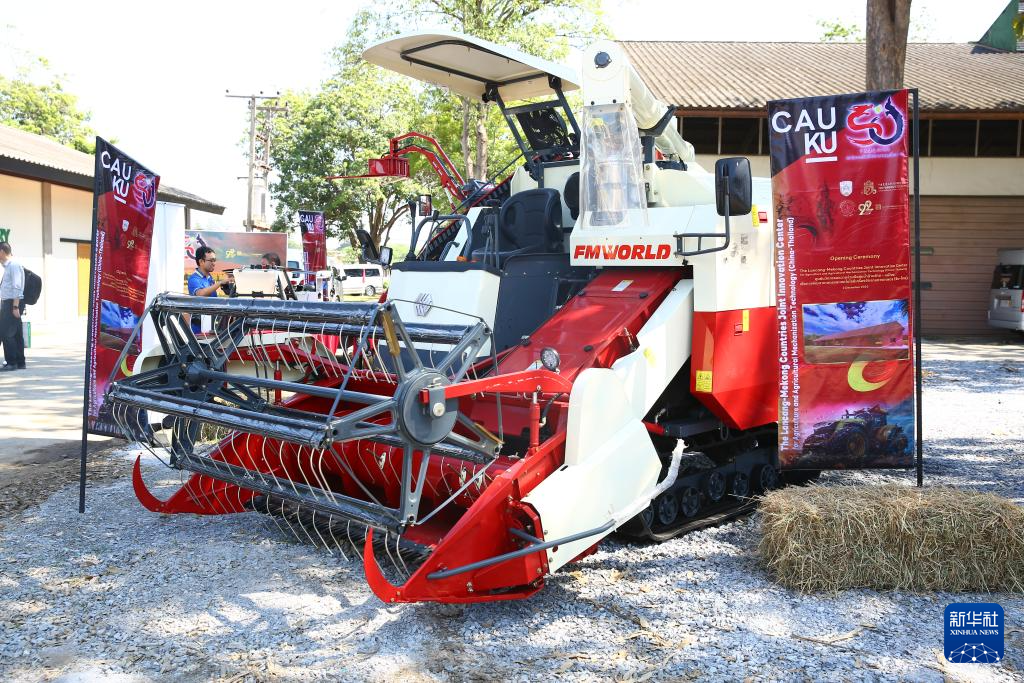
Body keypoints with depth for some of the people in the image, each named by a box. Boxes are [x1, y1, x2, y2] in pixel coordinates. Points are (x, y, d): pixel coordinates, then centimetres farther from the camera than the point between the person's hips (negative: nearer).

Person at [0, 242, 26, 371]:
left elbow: (17, 287, -19)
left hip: (13, 303, -9)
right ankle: (20, 363, 13)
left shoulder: (14, 265, -13)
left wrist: (15, 306, -22)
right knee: (16, 334, 10)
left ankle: (11, 363, -5)